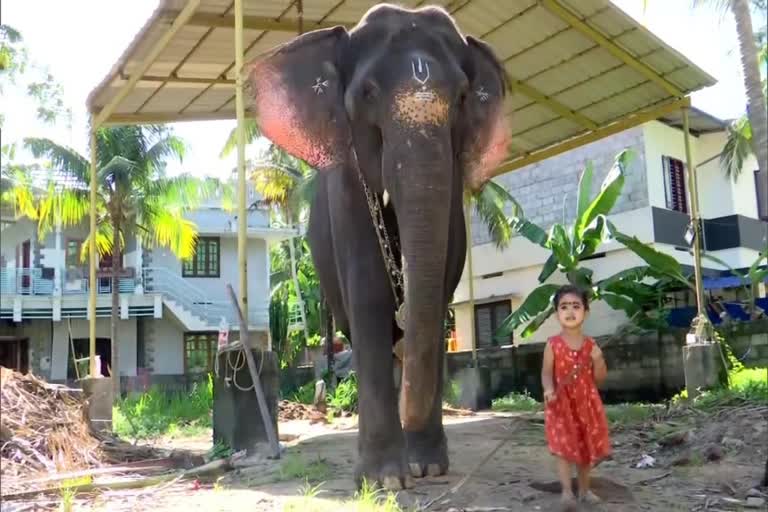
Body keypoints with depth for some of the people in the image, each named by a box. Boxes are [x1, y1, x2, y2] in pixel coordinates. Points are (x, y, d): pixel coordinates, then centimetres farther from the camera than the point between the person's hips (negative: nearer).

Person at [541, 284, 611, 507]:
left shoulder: (591, 345, 1)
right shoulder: (553, 344, -6)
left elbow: (599, 379, 5)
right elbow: (547, 373, -6)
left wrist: (598, 360, -13)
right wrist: (549, 390, -26)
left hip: (587, 402, 3)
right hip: (562, 403, -3)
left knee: (587, 447, 12)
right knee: (564, 446, -10)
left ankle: (584, 489, 26)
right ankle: (567, 491, -6)